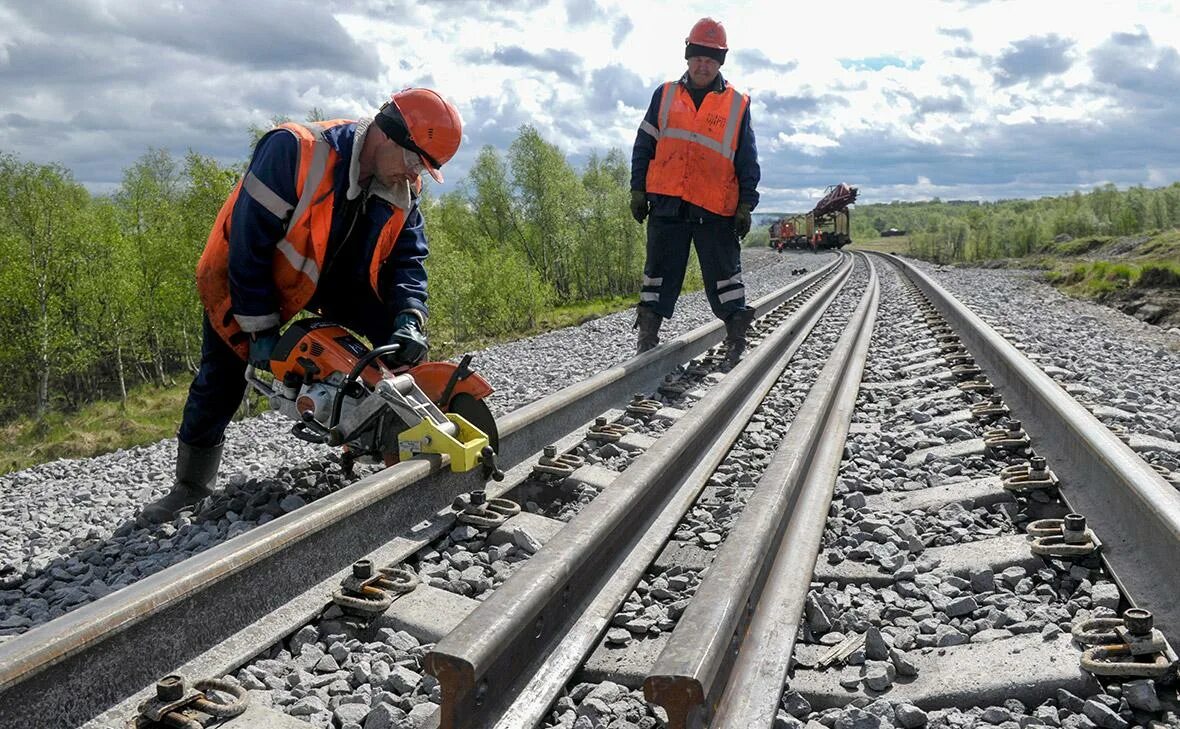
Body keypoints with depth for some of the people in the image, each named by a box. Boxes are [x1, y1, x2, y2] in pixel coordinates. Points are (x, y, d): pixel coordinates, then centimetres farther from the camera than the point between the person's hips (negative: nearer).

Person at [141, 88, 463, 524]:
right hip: (247, 275, -4)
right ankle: (191, 485, 20)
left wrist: (408, 319, -31)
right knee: (220, 381, 1)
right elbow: (249, 245, -31)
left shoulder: (401, 189, -17)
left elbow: (407, 258, -12)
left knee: (398, 331, -11)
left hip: (335, 275, 5)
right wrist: (261, 329, -26)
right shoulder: (294, 150, -36)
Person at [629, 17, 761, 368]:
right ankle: (647, 337, 12)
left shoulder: (737, 104, 8)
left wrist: (746, 205, 2)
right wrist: (638, 190, 5)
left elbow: (748, 161, 9)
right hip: (666, 204, 1)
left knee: (724, 273, 1)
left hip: (717, 209, -1)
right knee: (660, 270, 6)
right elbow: (643, 146, 12)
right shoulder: (665, 95, 11)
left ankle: (737, 338, 7)